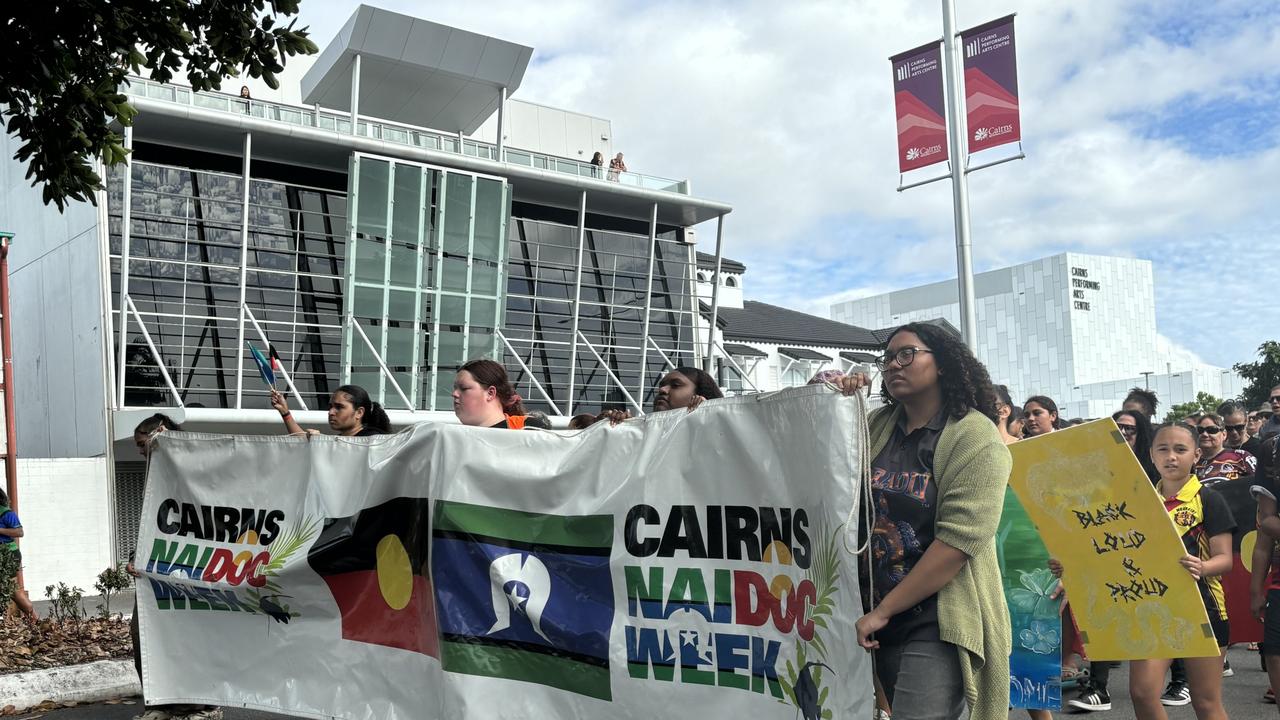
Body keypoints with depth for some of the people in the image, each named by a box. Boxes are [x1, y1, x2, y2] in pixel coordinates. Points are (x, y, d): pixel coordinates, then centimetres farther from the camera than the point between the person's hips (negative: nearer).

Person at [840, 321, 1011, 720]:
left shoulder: (975, 438, -10)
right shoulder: (876, 425, 7)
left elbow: (959, 538, -19)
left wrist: (882, 610, -17)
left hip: (938, 623, -6)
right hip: (878, 617, 6)